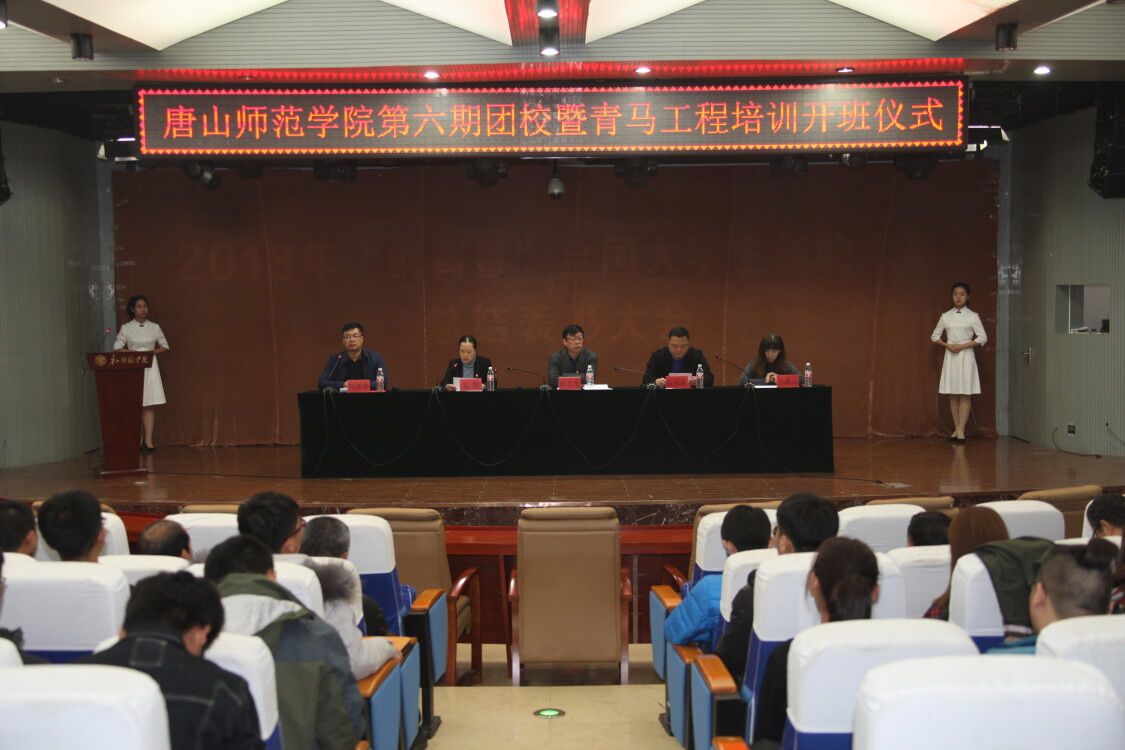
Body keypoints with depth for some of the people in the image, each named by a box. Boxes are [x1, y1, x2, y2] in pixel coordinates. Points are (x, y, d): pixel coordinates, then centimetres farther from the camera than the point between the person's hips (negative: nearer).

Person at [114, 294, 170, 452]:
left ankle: (148, 440, -8)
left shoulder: (154, 327, 9)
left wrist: (152, 352, -4)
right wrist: (134, 353, -11)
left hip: (150, 367, 1)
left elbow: (165, 347, 14)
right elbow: (117, 348, 0)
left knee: (150, 405, -6)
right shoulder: (126, 328, 4)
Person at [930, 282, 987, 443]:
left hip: (966, 355, -3)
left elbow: (982, 338, -3)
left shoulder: (973, 316, 0)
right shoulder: (946, 316, 7)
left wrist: (963, 346, -12)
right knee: (953, 394, 4)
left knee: (964, 394, -5)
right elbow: (934, 336, 11)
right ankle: (956, 429, 9)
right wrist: (948, 345, -6)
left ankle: (961, 431, -5)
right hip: (950, 356, 3)